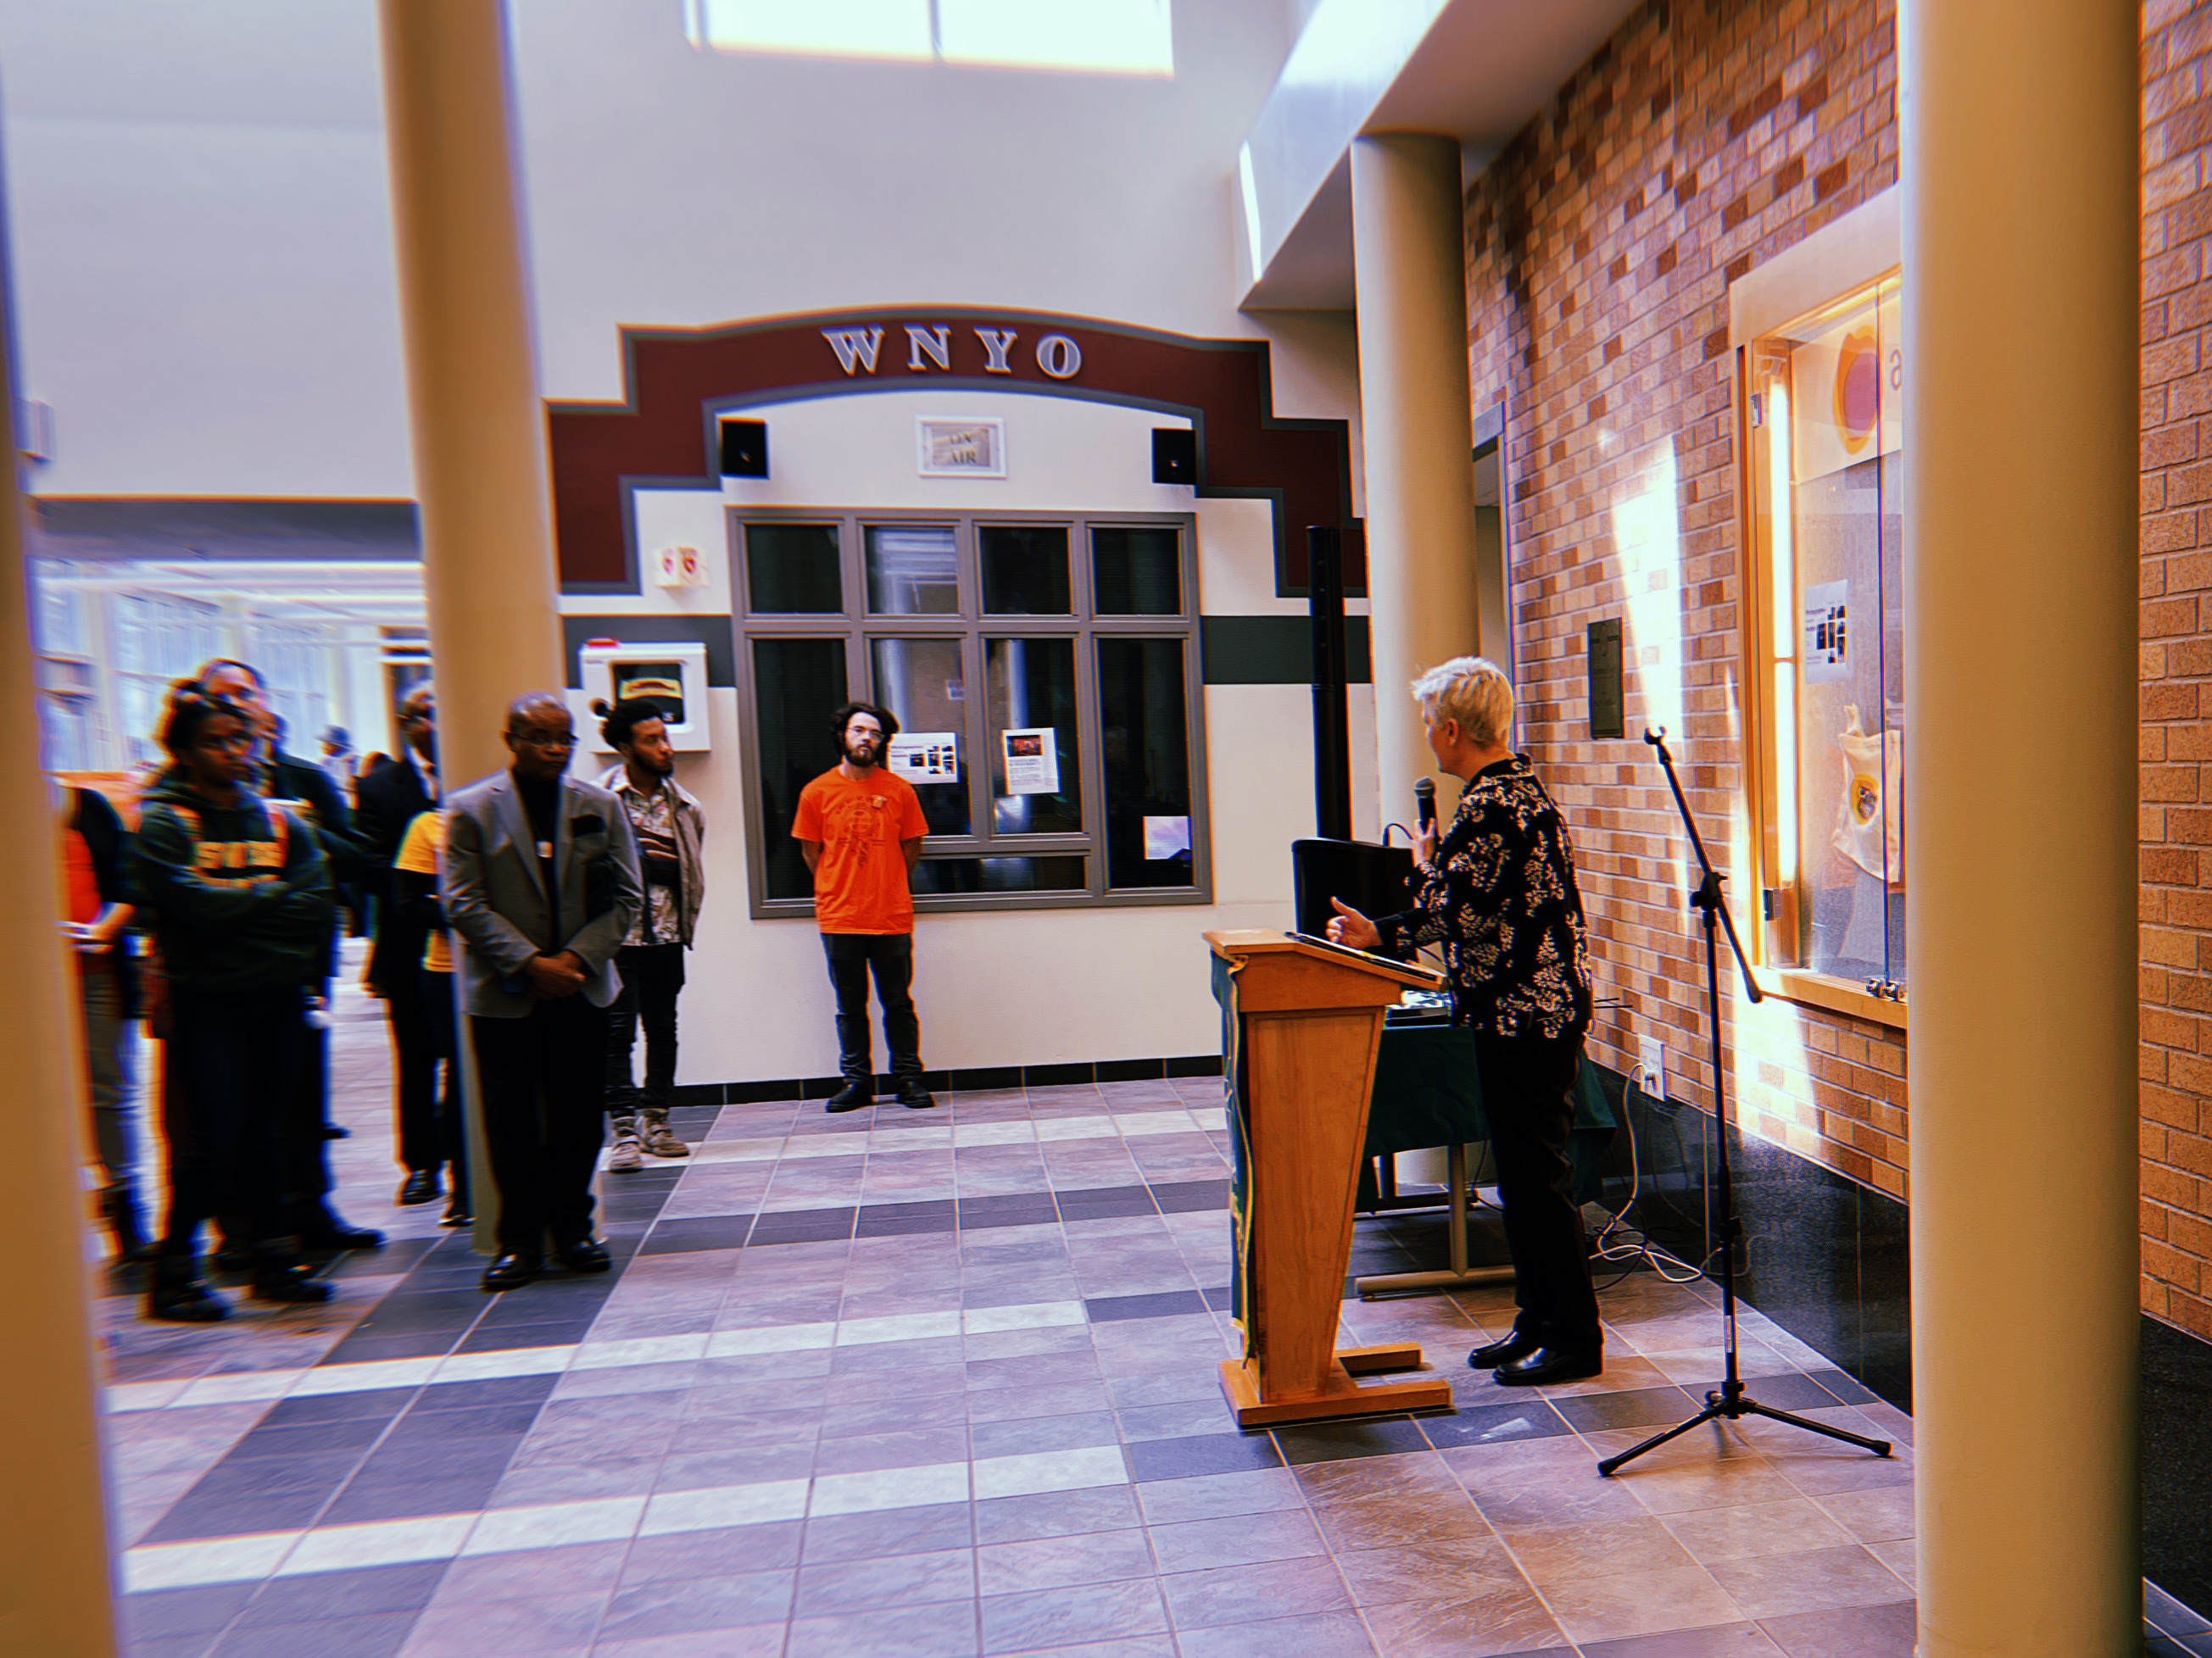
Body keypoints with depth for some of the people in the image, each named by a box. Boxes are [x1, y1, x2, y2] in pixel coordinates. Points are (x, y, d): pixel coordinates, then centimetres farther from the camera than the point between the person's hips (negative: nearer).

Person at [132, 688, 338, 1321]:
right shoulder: (161, 822, -3)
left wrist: (237, 903, -9)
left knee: (265, 1131, 11)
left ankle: (273, 1256, 21)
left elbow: (317, 903, -1)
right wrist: (271, 894, -5)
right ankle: (173, 1272, 11)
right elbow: (195, 905, -17)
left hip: (277, 996, 4)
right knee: (212, 1139, -4)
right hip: (206, 1000, -4)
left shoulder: (279, 818, 10)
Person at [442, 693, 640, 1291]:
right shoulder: (470, 809, 0)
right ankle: (520, 1240, 17)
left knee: (578, 1119, 7)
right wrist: (531, 963, -14)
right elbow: (463, 904, -7)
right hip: (503, 994, -2)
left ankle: (571, 1228, 22)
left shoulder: (601, 807, 7)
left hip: (581, 989, 2)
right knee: (511, 1122, 4)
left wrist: (576, 957, -10)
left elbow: (624, 897, 4)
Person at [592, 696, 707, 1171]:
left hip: (666, 935, 5)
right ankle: (624, 1131, 1)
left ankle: (656, 1122, 20)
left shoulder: (683, 803, 8)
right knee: (617, 1030, -4)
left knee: (663, 1028, 10)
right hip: (617, 935, -5)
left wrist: (686, 922, 12)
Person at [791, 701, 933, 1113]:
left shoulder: (900, 791, 2)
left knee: (899, 1004, 6)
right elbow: (810, 851, 11)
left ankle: (908, 1079, 16)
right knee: (850, 1007, 8)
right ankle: (856, 1081, 19)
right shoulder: (817, 792, 2)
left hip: (892, 917, 0)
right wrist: (839, 890, 12)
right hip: (839, 919, 0)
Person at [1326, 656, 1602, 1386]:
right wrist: (1379, 934, 19)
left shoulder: (1490, 805, -18)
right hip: (1528, 1012, 10)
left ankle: (1575, 1339, 12)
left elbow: (1458, 915, -23)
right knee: (1522, 1174, 16)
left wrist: (1428, 864, -7)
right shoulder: (1514, 789, 15)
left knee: (1536, 1175, -1)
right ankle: (1538, 1322, 27)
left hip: (1527, 1014, -10)